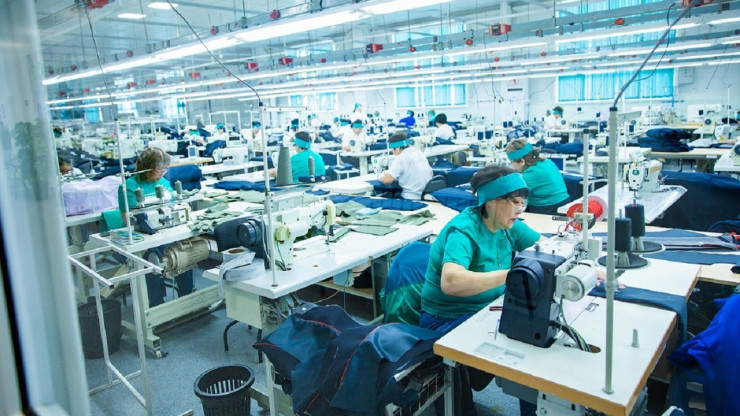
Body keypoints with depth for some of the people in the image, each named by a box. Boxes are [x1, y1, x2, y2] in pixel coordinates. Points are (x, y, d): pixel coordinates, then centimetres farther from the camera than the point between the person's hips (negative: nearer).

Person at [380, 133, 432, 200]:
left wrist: (382, 177, 3)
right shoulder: (420, 154, 9)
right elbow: (431, 174, 20)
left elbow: (387, 180, -21)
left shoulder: (400, 158, -13)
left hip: (412, 199, -8)